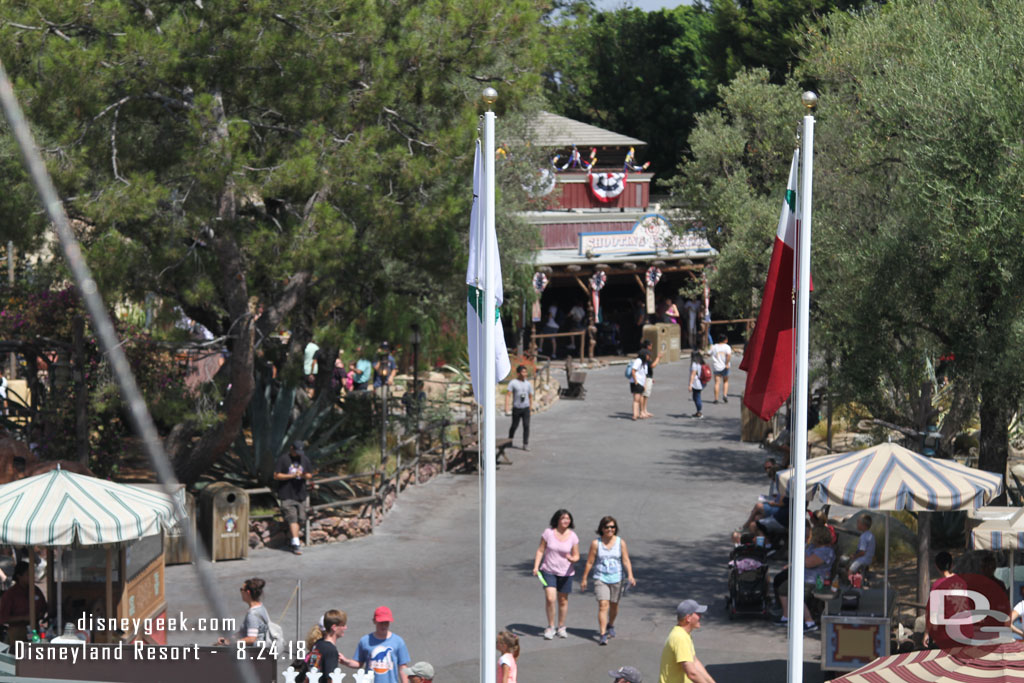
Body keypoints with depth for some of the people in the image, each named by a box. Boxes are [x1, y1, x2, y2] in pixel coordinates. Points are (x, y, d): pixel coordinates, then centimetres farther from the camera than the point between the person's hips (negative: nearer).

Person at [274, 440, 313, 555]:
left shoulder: (305, 460, 9)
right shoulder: (283, 459, -4)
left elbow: (310, 475, 15)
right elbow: (276, 476, -6)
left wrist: (305, 476, -10)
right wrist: (292, 475, -15)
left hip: (301, 494, 5)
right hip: (287, 495, -5)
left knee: (299, 519, 6)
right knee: (292, 519, -13)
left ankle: (294, 541, 19)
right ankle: (296, 543, -17)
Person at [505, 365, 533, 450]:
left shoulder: (528, 384, 8)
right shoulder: (513, 383, -4)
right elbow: (508, 395, -10)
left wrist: (531, 407, 16)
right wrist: (506, 408, -18)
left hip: (526, 408, 2)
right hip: (516, 408, -2)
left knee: (526, 426, -9)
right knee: (514, 425, 8)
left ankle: (525, 444, -8)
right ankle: (510, 440, 32)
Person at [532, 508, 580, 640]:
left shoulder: (573, 536, -4)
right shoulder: (548, 532, -7)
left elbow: (576, 556, 1)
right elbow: (541, 550, 1)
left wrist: (572, 559, -22)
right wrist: (536, 566, -7)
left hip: (565, 573, 1)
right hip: (548, 571, -1)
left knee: (563, 600, 10)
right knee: (550, 599, -14)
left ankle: (561, 627, 28)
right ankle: (550, 627, 3)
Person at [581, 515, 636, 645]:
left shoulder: (620, 543, -1)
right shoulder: (596, 543, -4)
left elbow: (626, 561, -5)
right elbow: (589, 562, 1)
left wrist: (630, 575, -19)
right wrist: (584, 579, 5)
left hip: (616, 579, 2)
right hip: (601, 578, -2)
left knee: (614, 605, 15)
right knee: (603, 605, -14)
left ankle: (610, 625, 44)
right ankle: (602, 635, -17)